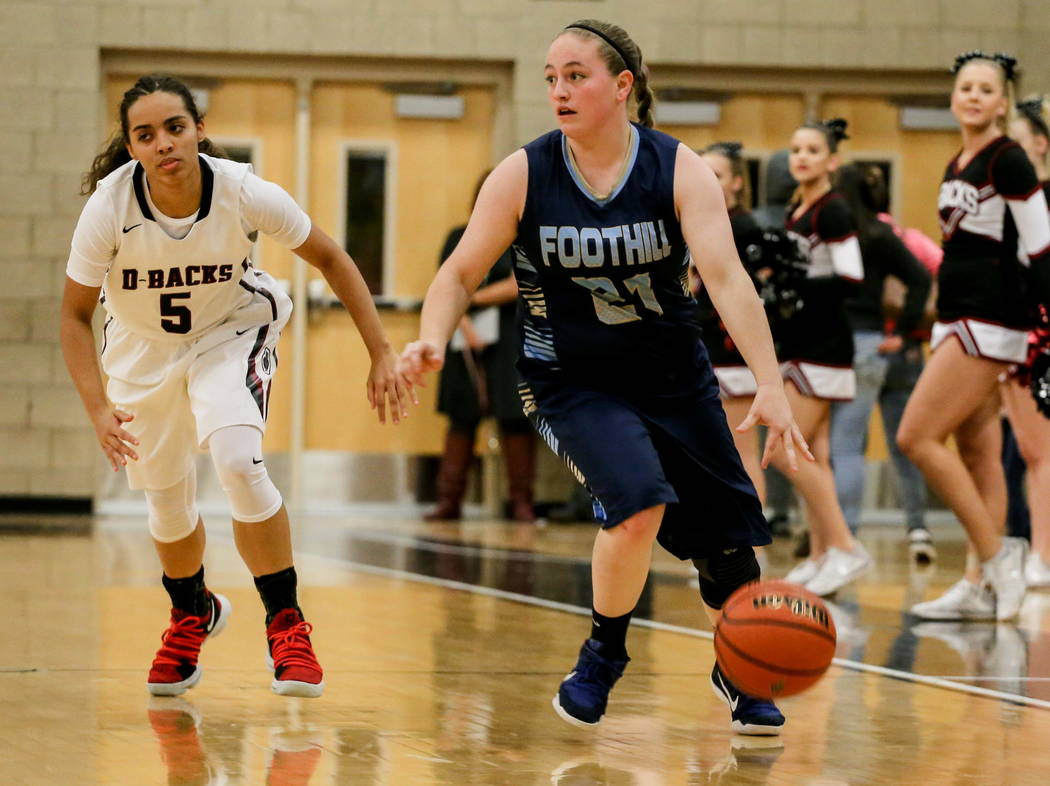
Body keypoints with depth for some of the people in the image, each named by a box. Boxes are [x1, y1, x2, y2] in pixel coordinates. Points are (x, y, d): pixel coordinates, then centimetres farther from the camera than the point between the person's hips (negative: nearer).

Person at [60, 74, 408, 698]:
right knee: (168, 504, 12)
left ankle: (286, 624, -12)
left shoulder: (244, 194, -28)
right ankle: (192, 613, 46)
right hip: (143, 349, 2)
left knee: (238, 462, -27)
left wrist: (382, 354, -16)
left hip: (230, 334, -2)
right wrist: (98, 408, -30)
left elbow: (329, 258, -12)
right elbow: (76, 315, -17)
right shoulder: (110, 207, -28)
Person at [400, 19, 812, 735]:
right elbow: (461, 274, -4)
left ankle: (737, 674, 37)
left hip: (675, 377, 2)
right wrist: (434, 338, -26)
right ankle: (602, 656, -2)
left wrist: (771, 387, -35)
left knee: (728, 542, 7)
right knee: (639, 502, -28)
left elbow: (726, 278, -25)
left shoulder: (679, 170, -14)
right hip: (574, 381, -2)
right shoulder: (522, 176, -11)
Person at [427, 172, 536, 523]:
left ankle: (521, 502, -2)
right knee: (461, 418, 1)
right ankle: (449, 500, 4)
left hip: (509, 339, -2)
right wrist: (466, 326, -11)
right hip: (466, 338, 2)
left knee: (514, 418, -6)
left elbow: (517, 287, -6)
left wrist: (471, 299, -4)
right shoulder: (458, 239, 11)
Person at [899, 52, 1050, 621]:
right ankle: (981, 588, 7)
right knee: (977, 455, 7)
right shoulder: (956, 168, 15)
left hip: (989, 322, -9)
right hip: (956, 320, 9)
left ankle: (996, 554, -8)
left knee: (917, 438, -13)